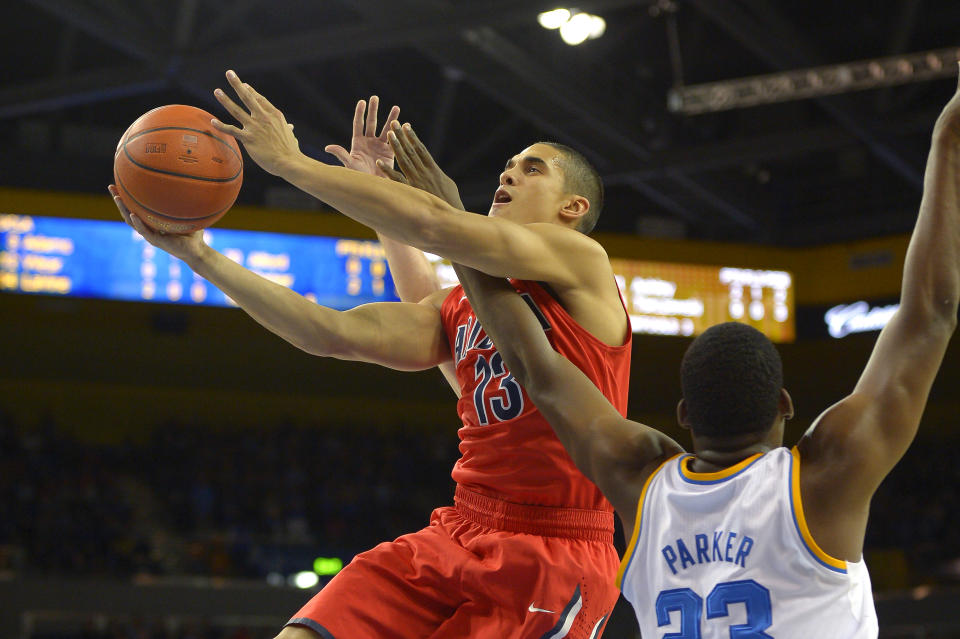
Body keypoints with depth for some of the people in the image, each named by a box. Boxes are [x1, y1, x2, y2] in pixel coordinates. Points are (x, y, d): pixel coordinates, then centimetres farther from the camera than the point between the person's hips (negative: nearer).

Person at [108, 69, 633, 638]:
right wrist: (198, 255, 6)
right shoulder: (460, 309, 19)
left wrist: (292, 162, -8)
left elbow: (431, 224, -12)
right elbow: (335, 332, 10)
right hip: (458, 534, 6)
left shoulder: (580, 260, -1)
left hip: (557, 557, -6)